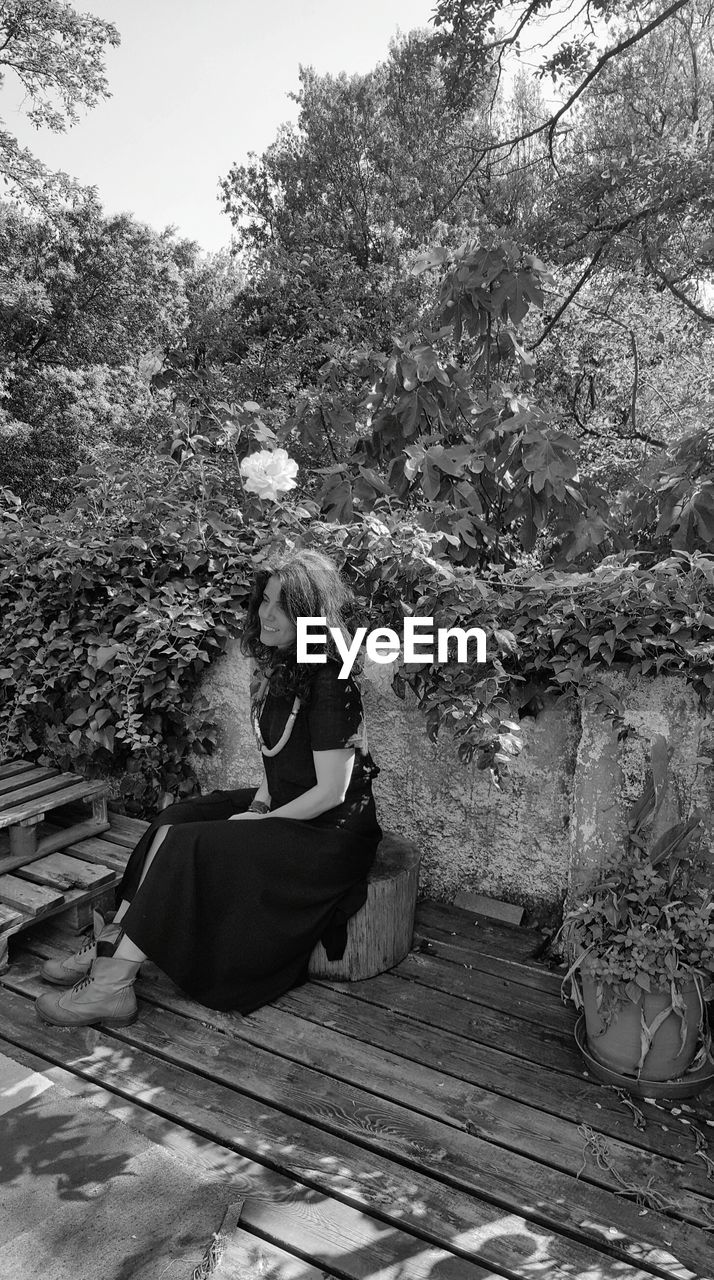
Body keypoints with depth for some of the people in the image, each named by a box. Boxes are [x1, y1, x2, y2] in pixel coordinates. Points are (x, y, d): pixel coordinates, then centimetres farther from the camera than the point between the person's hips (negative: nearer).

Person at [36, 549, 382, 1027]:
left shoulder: (330, 685, -23)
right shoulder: (281, 668, 6)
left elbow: (330, 792, -22)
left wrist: (261, 821, -12)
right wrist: (261, 800, 1)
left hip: (330, 831, -9)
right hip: (283, 808, 9)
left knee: (186, 846, -18)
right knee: (174, 820, -4)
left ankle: (113, 986, -8)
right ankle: (109, 945, -1)